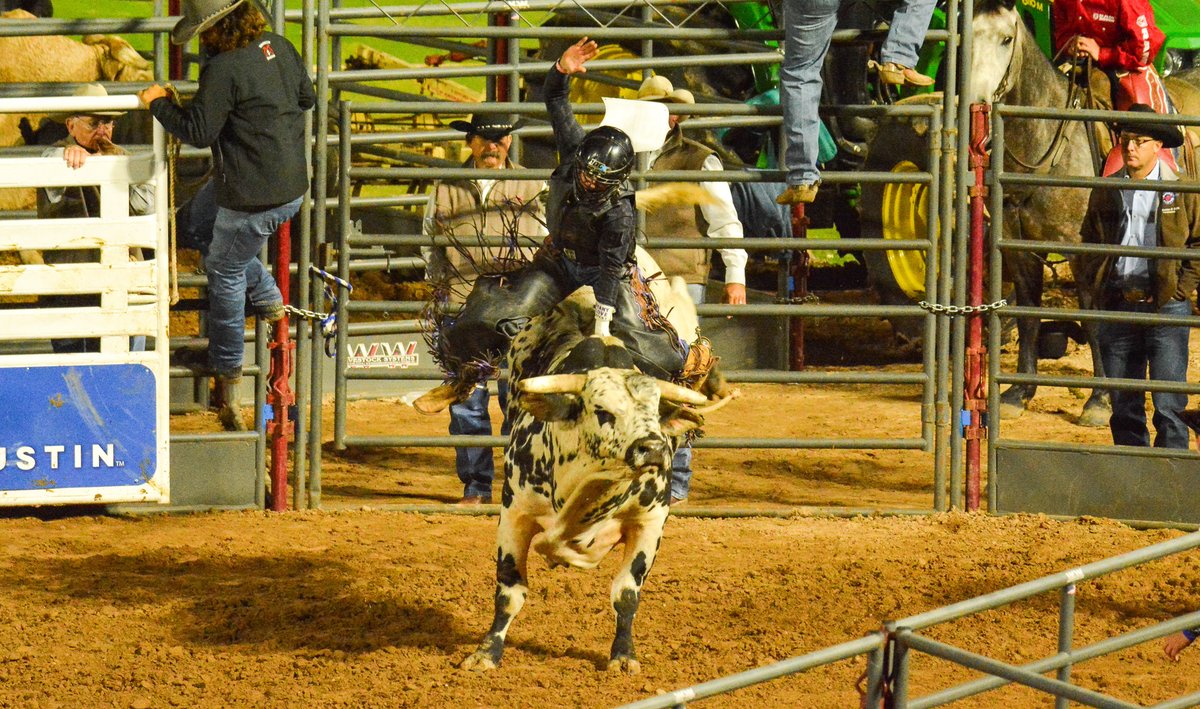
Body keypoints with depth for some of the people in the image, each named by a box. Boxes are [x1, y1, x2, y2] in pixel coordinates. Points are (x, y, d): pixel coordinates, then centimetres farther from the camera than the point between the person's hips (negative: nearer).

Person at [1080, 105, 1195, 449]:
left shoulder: (1181, 191, -1)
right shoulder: (1106, 193, 9)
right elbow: (1089, 242, 21)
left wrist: (1179, 289, -7)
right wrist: (1098, 285, 8)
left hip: (1165, 305, -4)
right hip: (1117, 308, 4)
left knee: (1168, 408, -7)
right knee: (1123, 407, 9)